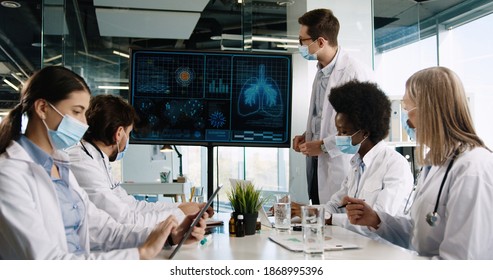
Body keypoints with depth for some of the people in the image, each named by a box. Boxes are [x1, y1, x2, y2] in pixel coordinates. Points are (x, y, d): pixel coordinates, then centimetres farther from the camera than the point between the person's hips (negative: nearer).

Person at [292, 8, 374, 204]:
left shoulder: (356, 72, -16)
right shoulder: (321, 72, 11)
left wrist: (323, 145, -15)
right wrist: (307, 136, 7)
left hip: (341, 170, -8)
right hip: (318, 166, 8)